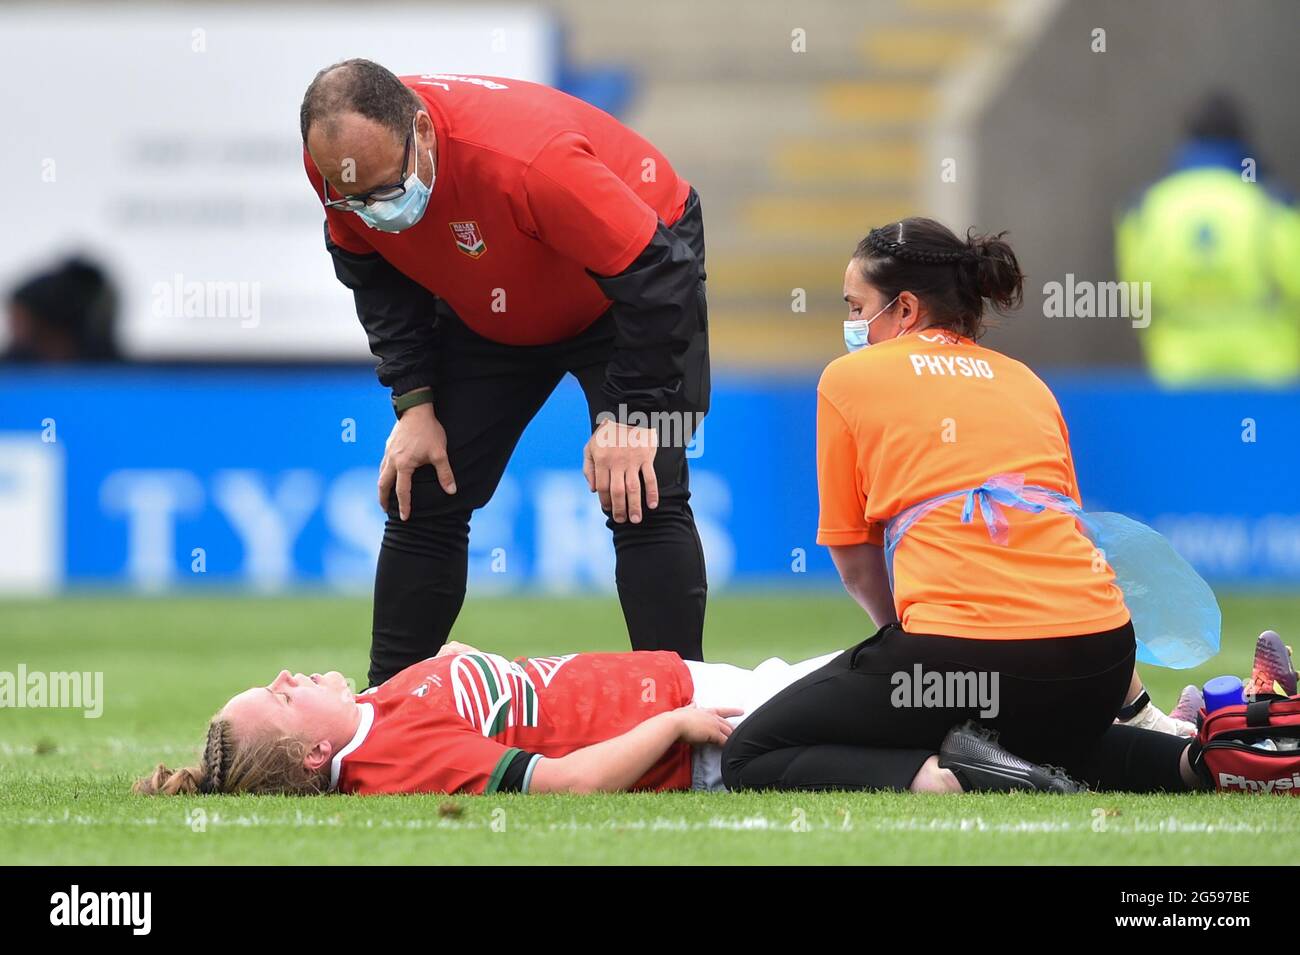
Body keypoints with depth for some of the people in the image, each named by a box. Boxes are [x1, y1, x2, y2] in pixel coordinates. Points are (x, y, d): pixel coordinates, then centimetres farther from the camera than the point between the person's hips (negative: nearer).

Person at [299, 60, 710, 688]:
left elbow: (653, 276, -33)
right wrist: (414, 400, -10)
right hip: (489, 314, 6)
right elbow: (375, 276, -3)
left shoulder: (528, 159, -44)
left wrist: (631, 413, -28)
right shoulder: (341, 161, -25)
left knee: (642, 498, -18)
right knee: (422, 497, 1)